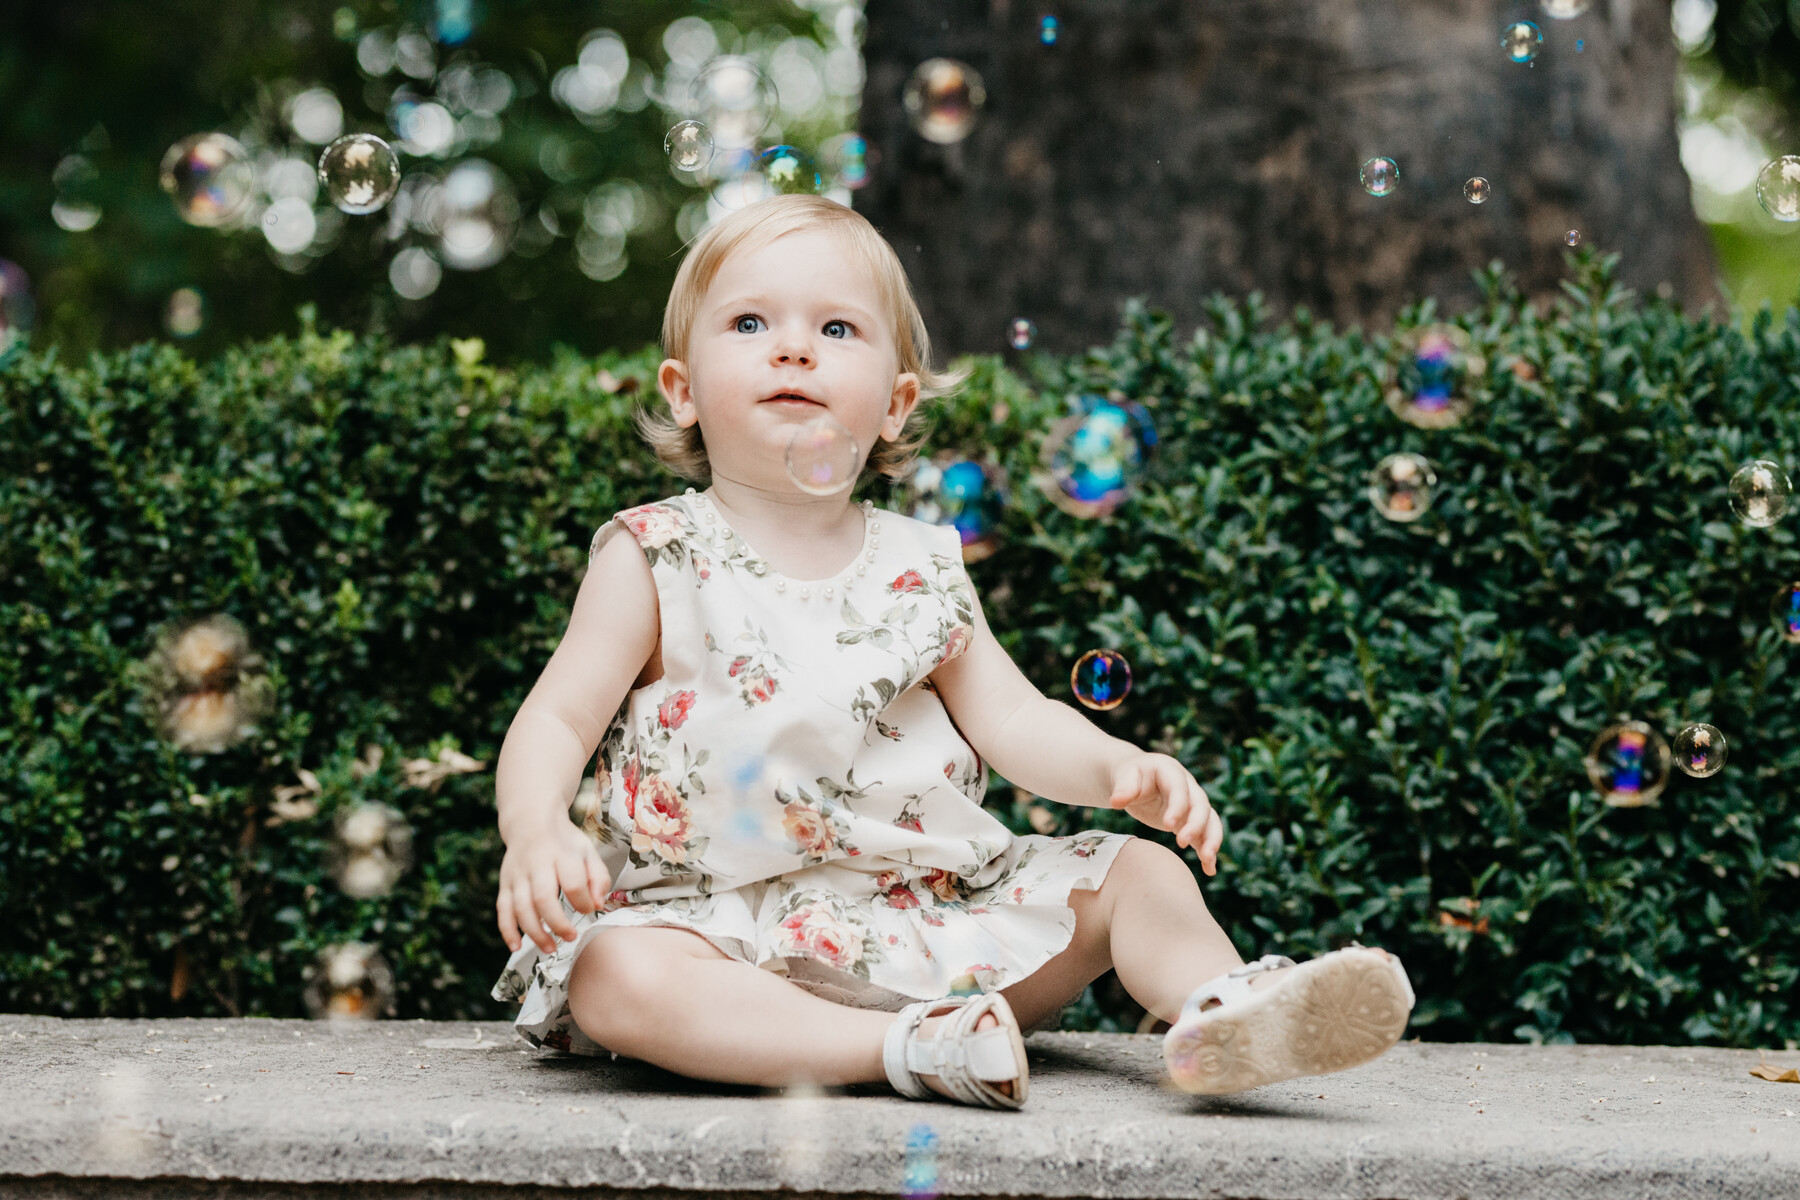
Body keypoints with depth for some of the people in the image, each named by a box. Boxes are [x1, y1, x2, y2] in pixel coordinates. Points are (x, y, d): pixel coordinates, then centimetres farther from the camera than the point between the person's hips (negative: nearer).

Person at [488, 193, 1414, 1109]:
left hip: (934, 909, 4)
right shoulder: (654, 560, 0)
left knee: (1137, 871, -3)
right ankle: (904, 1047, -40)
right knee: (612, 975, -35)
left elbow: (1014, 722, 4)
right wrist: (536, 830, -25)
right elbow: (558, 718, -4)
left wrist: (1121, 769, -17)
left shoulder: (920, 569, 9)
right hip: (728, 927, -4)